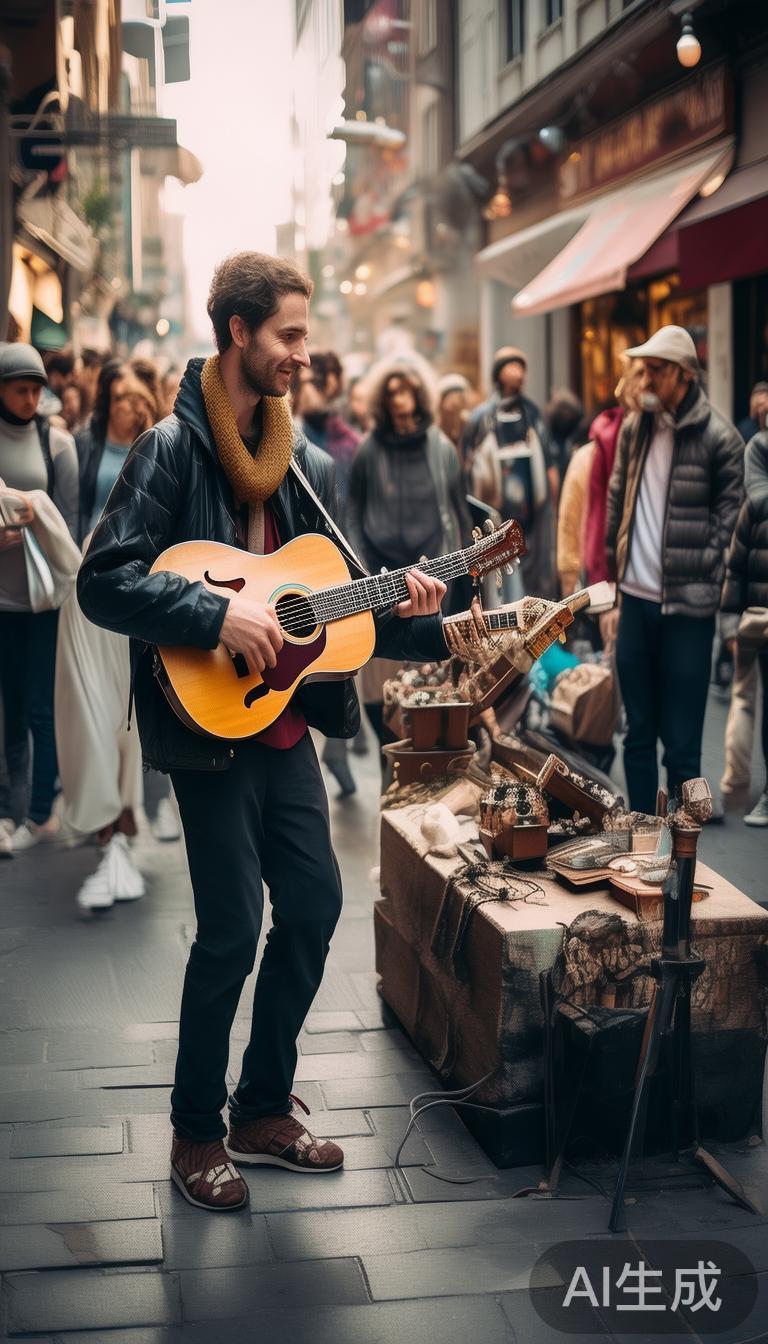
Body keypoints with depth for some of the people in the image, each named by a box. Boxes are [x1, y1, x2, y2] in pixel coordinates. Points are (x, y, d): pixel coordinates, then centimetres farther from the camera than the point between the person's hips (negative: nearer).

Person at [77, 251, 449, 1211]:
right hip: (211, 725, -7)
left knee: (314, 902, 10)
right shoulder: (172, 448, -10)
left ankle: (262, 1110, 27)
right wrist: (218, 614, -26)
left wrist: (401, 614, -1)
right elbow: (103, 582, -19)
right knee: (232, 926, -4)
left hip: (285, 720, 7)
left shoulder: (302, 463, 11)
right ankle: (196, 1131, 16)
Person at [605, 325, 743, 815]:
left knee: (681, 741, 0)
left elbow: (731, 515, -7)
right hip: (635, 599, 6)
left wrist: (701, 575, -10)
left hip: (687, 607, -5)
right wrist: (617, 567, 12)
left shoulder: (718, 436, -9)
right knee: (638, 733, 14)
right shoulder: (634, 429, 9)